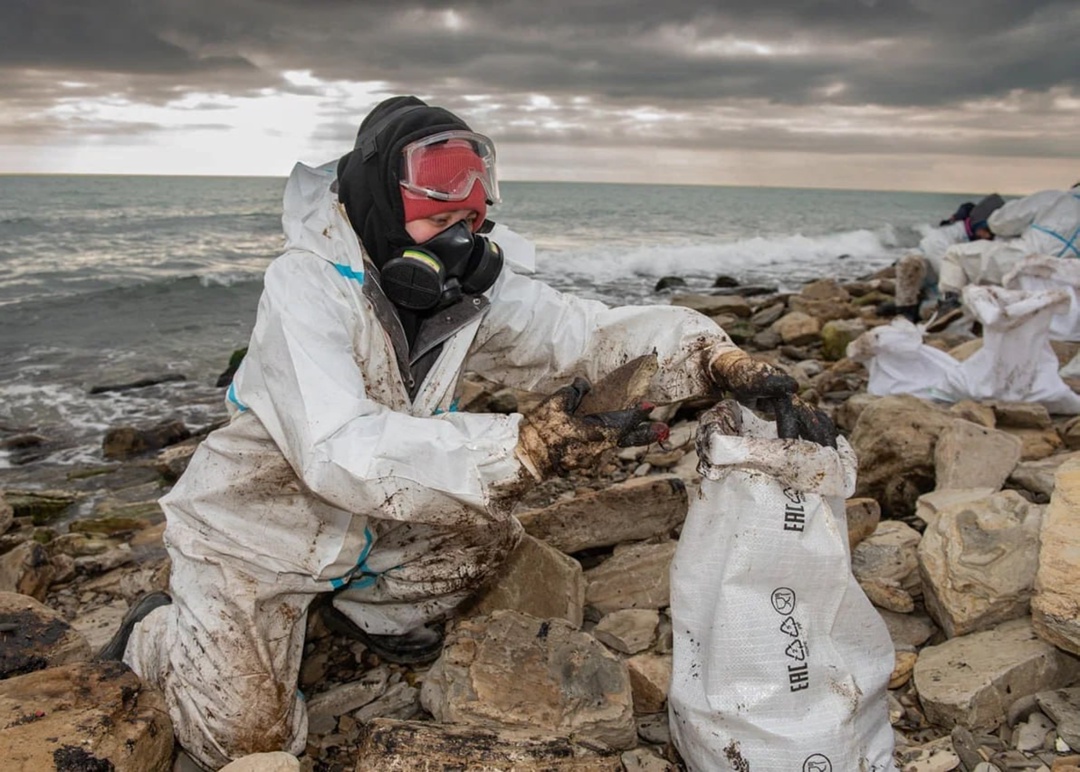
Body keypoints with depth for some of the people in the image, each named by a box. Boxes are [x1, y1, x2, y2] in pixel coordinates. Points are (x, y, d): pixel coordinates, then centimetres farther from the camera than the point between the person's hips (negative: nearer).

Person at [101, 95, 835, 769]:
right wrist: (518, 446, -54)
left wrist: (725, 360, -37)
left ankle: (365, 605, 20)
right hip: (252, 528, -5)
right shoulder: (308, 284, -31)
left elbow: (595, 331, -19)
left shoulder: (473, 284, -14)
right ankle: (158, 632, 23)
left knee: (490, 533, -5)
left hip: (355, 522, 6)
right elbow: (338, 449, -44)